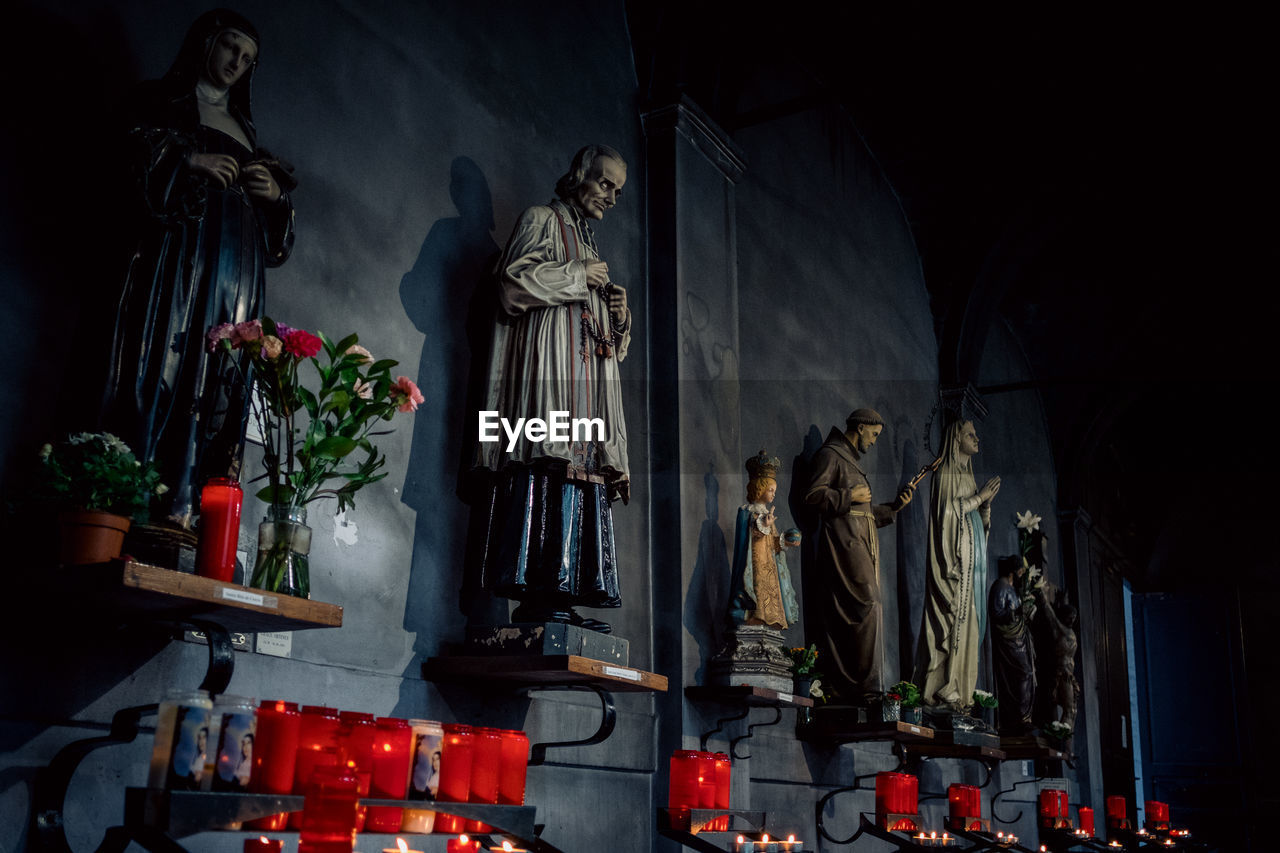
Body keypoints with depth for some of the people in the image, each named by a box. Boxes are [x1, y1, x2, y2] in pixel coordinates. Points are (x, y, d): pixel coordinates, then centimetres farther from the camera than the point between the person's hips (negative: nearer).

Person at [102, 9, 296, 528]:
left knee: (218, 382, -7)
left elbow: (268, 229, 26)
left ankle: (186, 503, -11)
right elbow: (139, 157, 0)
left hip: (237, 267, 5)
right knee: (165, 364, -15)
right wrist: (191, 160, -10)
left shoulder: (242, 126, 28)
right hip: (179, 255, -5)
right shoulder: (163, 101, 15)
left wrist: (274, 193, 5)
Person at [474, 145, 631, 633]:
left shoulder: (589, 242, 33)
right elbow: (514, 279, -9)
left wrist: (620, 316, 10)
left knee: (585, 474, -3)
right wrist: (578, 276, -3)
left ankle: (564, 597, -7)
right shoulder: (542, 220, 10)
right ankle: (537, 595, -23)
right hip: (547, 363, -8)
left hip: (590, 373, 8)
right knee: (549, 468, -19)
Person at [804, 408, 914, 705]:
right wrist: (849, 496, -12)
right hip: (844, 543, -9)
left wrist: (894, 507, 20)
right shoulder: (830, 454, -1)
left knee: (842, 617, 5)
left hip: (861, 545, 10)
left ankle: (840, 689, 4)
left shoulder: (852, 460, 29)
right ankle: (867, 688, -16)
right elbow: (813, 495, -13)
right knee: (868, 607, -16)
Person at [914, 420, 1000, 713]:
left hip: (970, 561, 9)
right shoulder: (946, 473, -3)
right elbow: (948, 510, -15)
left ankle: (959, 690, 4)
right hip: (953, 559, -9)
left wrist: (987, 500, 2)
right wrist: (980, 496, -8)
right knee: (953, 620, -13)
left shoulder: (967, 475, 22)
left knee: (967, 621, 4)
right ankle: (943, 691, -13)